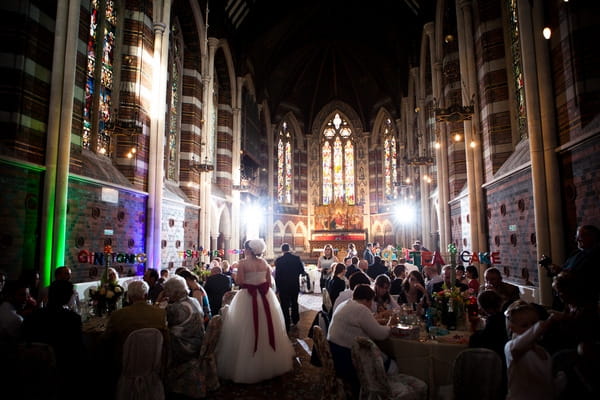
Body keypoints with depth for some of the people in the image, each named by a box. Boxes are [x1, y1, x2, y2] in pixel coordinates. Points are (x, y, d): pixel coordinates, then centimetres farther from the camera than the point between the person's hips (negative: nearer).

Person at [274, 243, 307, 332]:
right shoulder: (297, 258, -8)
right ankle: (294, 320, 38)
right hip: (295, 286, 3)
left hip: (283, 287, -3)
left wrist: (277, 287, -1)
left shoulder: (278, 260, -13)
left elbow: (277, 275, -11)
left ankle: (286, 327, 11)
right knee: (294, 303, 24)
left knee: (285, 307, 6)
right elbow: (302, 271, -4)